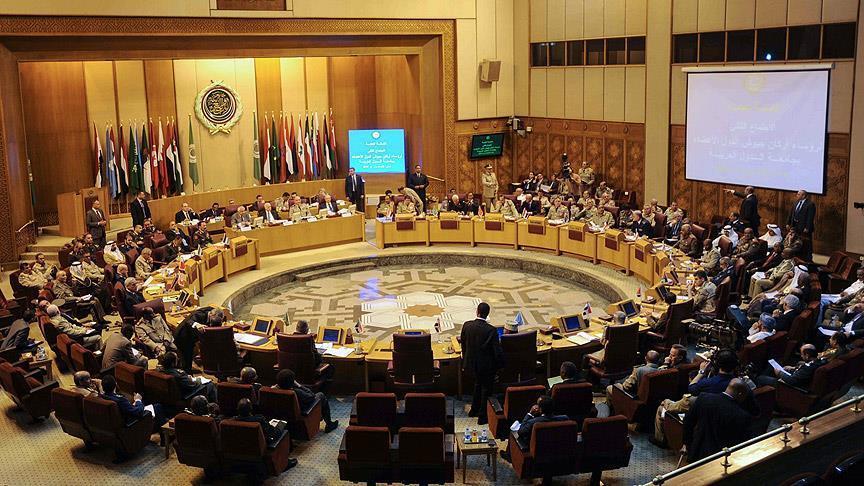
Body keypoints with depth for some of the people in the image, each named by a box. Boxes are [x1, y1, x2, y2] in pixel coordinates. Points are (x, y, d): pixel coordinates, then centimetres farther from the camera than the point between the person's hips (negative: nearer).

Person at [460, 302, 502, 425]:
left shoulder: (467, 325, -11)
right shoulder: (491, 330, -24)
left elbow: (463, 345, 1)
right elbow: (497, 350, -19)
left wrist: (465, 363, 15)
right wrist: (500, 364, -1)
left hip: (472, 363, 5)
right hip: (486, 365, -5)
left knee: (478, 384, 28)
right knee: (486, 389, 14)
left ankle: (474, 410, 41)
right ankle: (482, 417, 22)